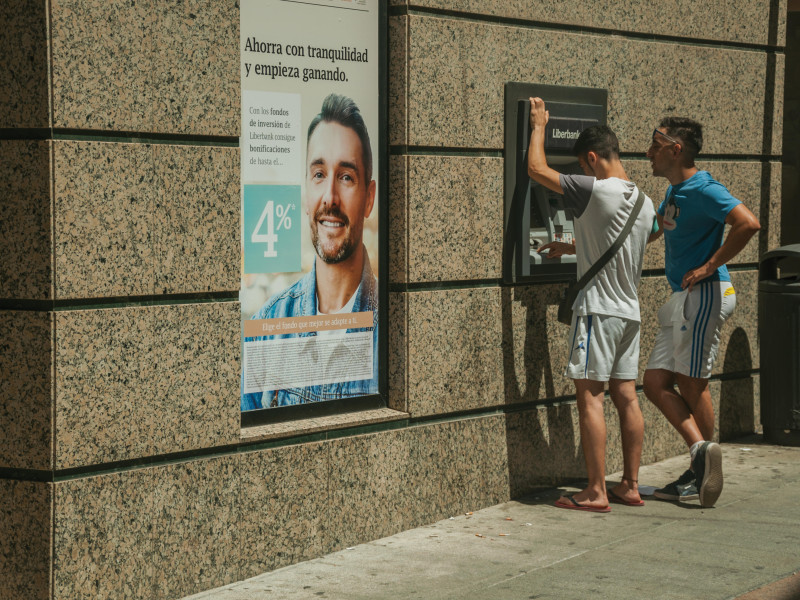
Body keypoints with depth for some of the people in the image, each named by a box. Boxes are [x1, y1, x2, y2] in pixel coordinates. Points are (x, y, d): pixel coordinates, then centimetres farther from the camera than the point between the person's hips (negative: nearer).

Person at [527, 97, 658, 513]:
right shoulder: (644, 204, 10)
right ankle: (630, 486, 14)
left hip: (598, 308, -8)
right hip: (629, 309, 8)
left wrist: (538, 126, 5)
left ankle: (595, 493, -5)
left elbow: (536, 169, -10)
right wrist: (570, 249, 34)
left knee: (590, 396, -5)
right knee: (626, 397, 10)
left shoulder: (594, 191, -15)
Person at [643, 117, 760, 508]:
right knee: (655, 382, 4)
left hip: (704, 294, -10)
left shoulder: (703, 190, -14)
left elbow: (748, 224, -27)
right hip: (682, 299, 10)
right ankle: (700, 450, 4)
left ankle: (701, 474, 4)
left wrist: (710, 266, -20)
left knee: (691, 383, -4)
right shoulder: (674, 191, 16)